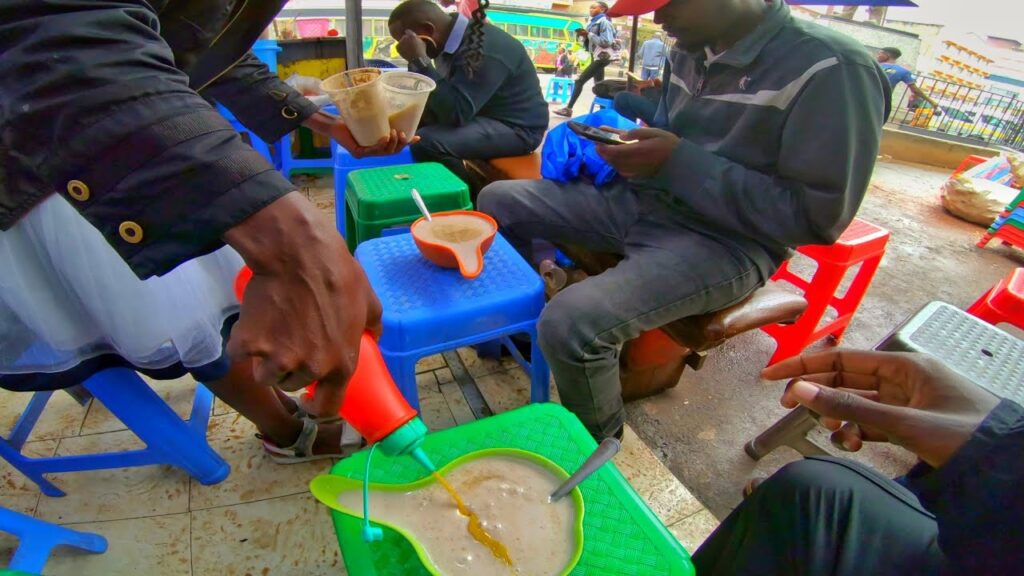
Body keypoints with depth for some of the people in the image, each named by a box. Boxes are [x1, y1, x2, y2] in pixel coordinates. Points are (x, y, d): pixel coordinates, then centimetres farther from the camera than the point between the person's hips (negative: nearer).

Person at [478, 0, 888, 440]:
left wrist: (679, 163, -23)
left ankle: (596, 441, 2)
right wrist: (630, 140, -5)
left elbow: (820, 216, -20)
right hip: (641, 200, 8)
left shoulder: (832, 69, -16)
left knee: (572, 322, -30)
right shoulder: (692, 49, 6)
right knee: (499, 202, 5)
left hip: (726, 241, -7)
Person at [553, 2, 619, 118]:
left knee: (579, 81, -14)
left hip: (601, 57, -10)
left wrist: (589, 34, -18)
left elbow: (606, 42, -20)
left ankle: (568, 109, -13)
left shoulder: (604, 22, -8)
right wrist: (583, 36, 1)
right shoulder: (592, 23, 17)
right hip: (596, 57, 10)